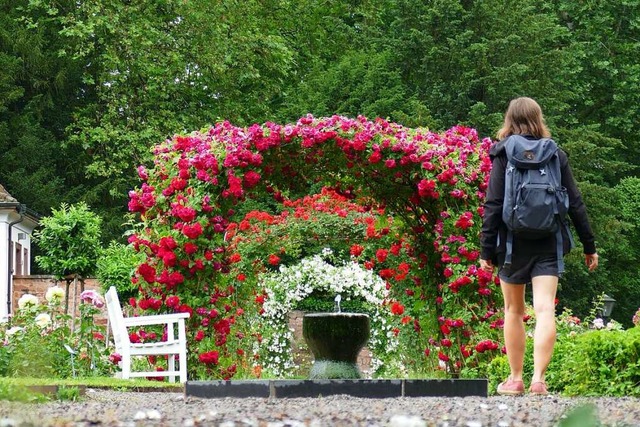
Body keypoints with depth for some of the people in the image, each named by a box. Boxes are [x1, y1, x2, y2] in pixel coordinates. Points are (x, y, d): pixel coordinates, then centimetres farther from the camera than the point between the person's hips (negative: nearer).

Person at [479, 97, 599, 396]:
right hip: (548, 244, 1)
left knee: (514, 311, 13)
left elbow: (493, 205, -7)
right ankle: (539, 378, -21)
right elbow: (575, 203, 6)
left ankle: (515, 379, 19)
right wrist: (589, 245, 12)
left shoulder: (503, 155, -2)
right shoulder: (556, 155, 4)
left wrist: (487, 251, -5)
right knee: (545, 309, -6)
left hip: (513, 242, -1)